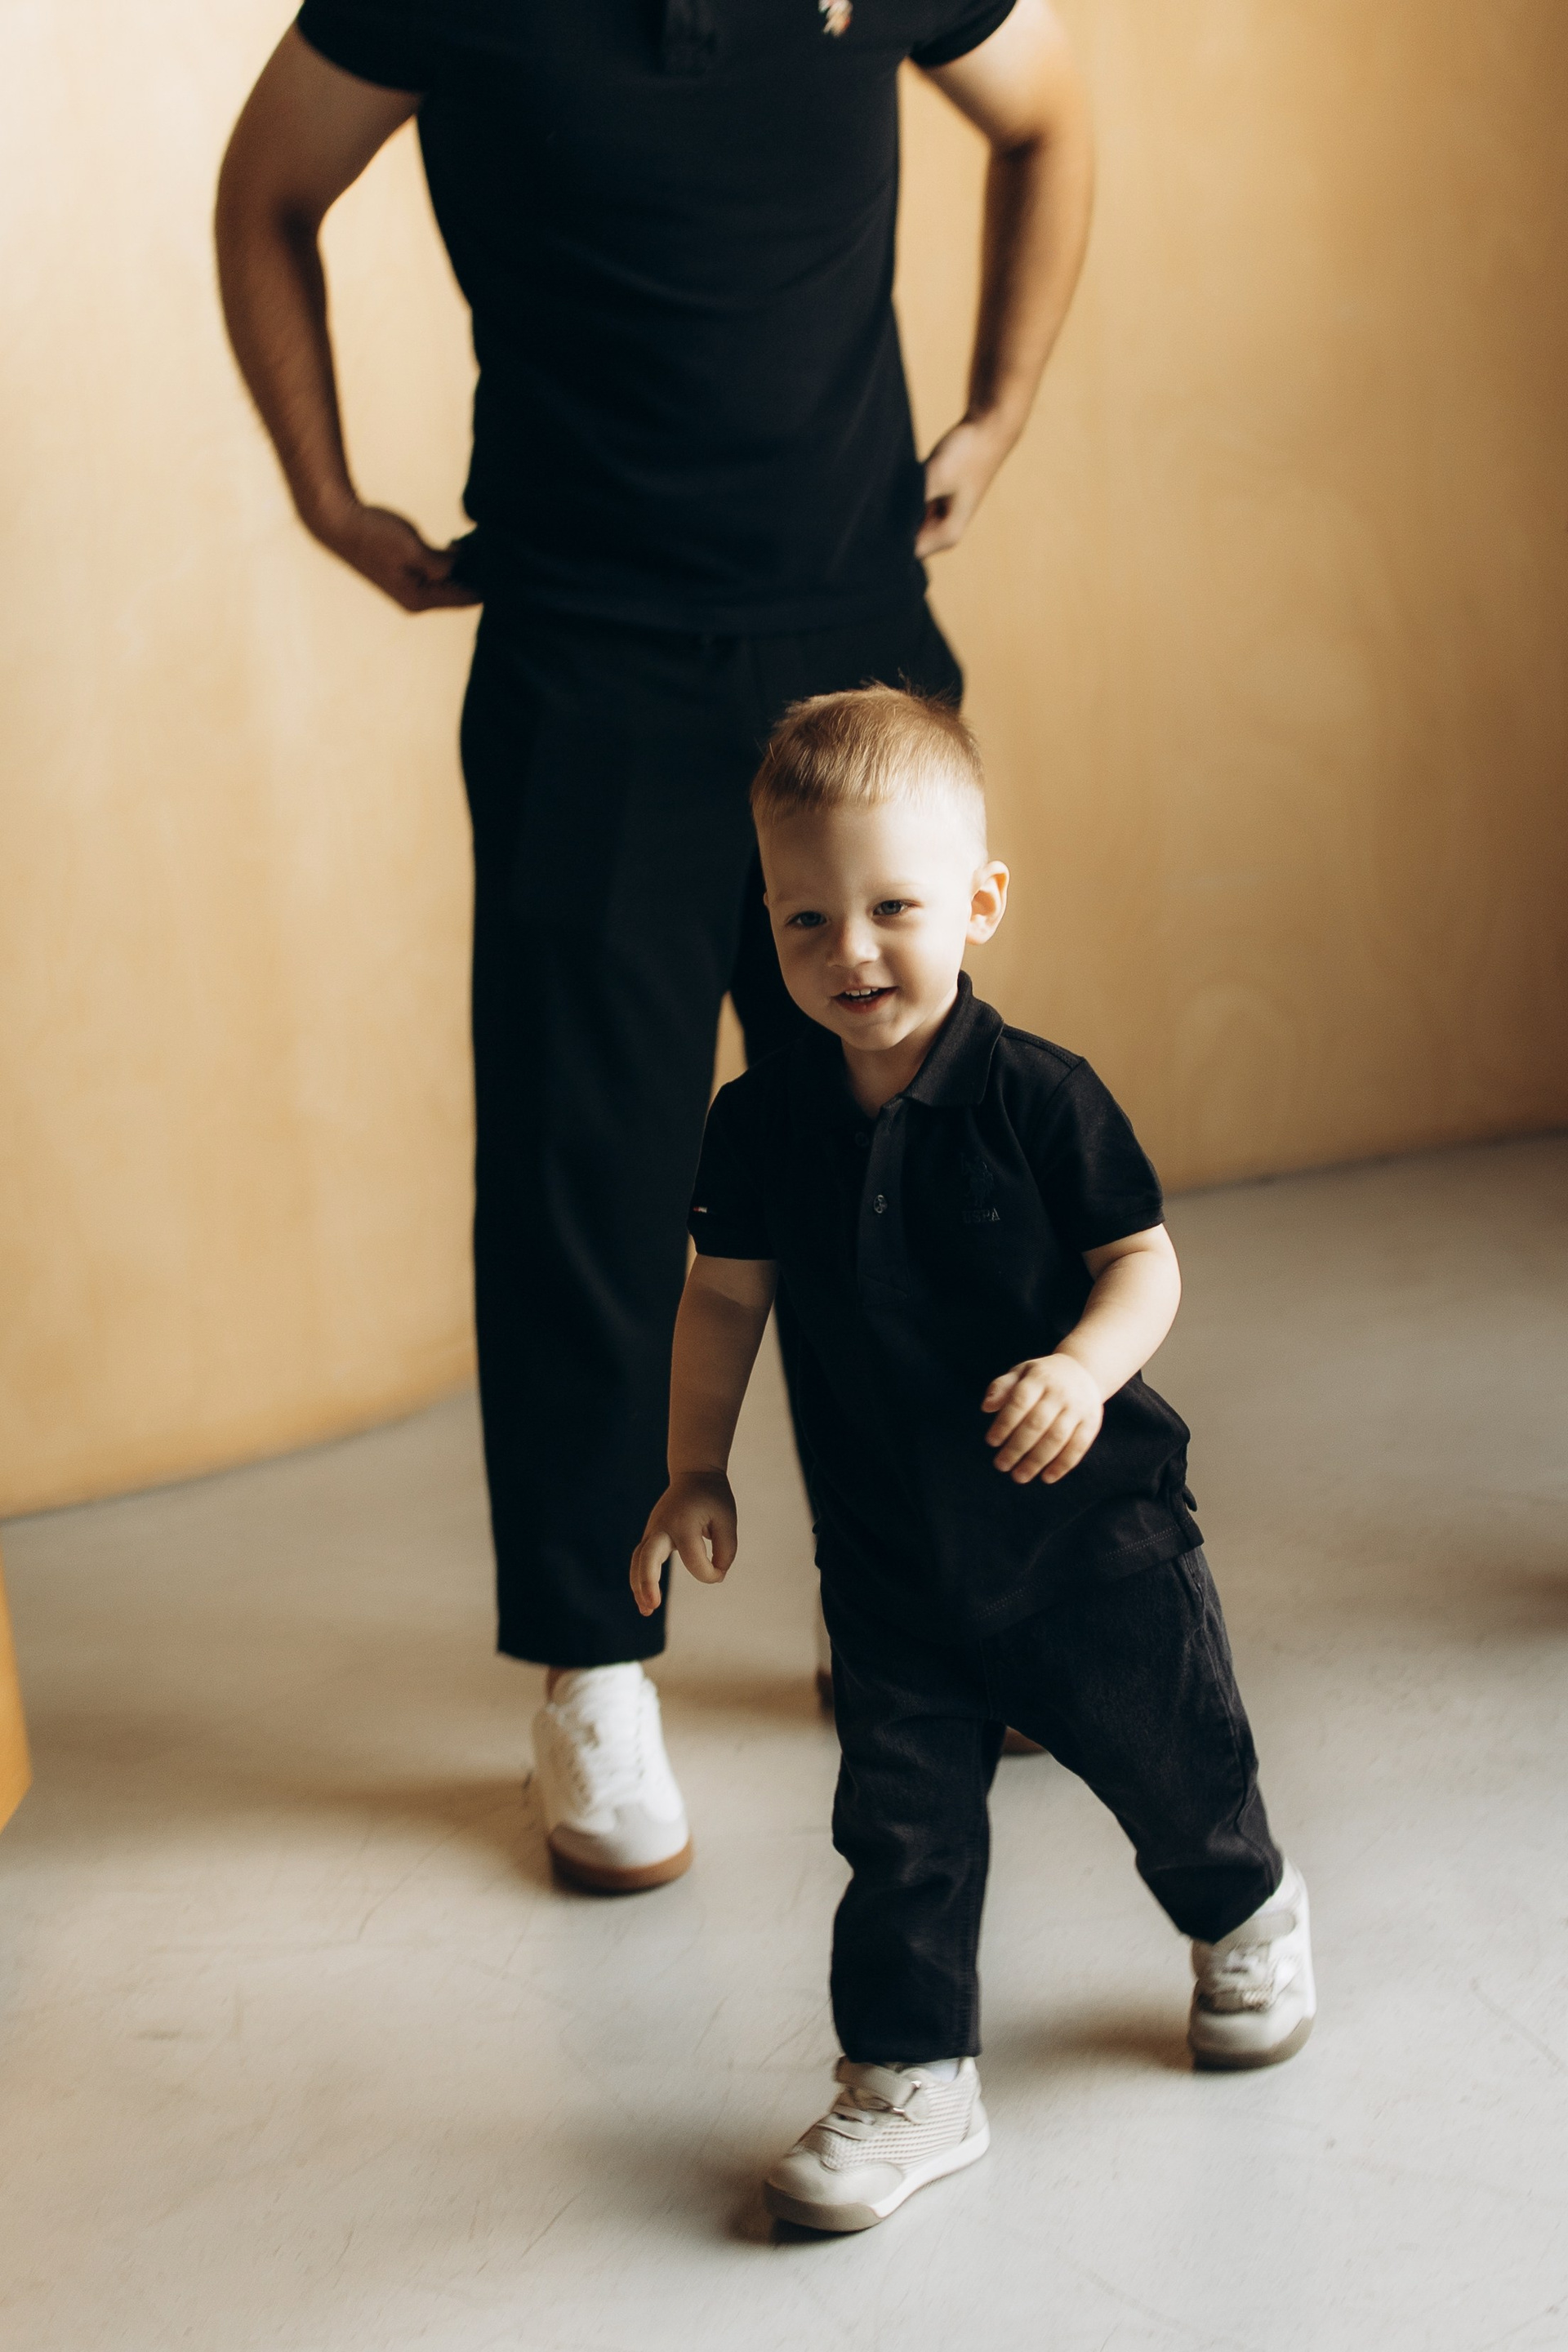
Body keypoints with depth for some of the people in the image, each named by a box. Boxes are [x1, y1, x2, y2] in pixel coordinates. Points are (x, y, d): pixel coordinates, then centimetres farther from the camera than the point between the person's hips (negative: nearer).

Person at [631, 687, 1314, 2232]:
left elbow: (1141, 1259, -10)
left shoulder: (1038, 1099, -16)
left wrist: (1087, 1366, -29)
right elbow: (726, 1296, 6)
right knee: (901, 1825, 1)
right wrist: (694, 1471, 4)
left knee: (1168, 1757, 15)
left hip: (1085, 1521, -2)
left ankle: (1246, 1920, 46)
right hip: (889, 1552, 2)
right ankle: (909, 2079, 15)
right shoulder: (762, 1124, -7)